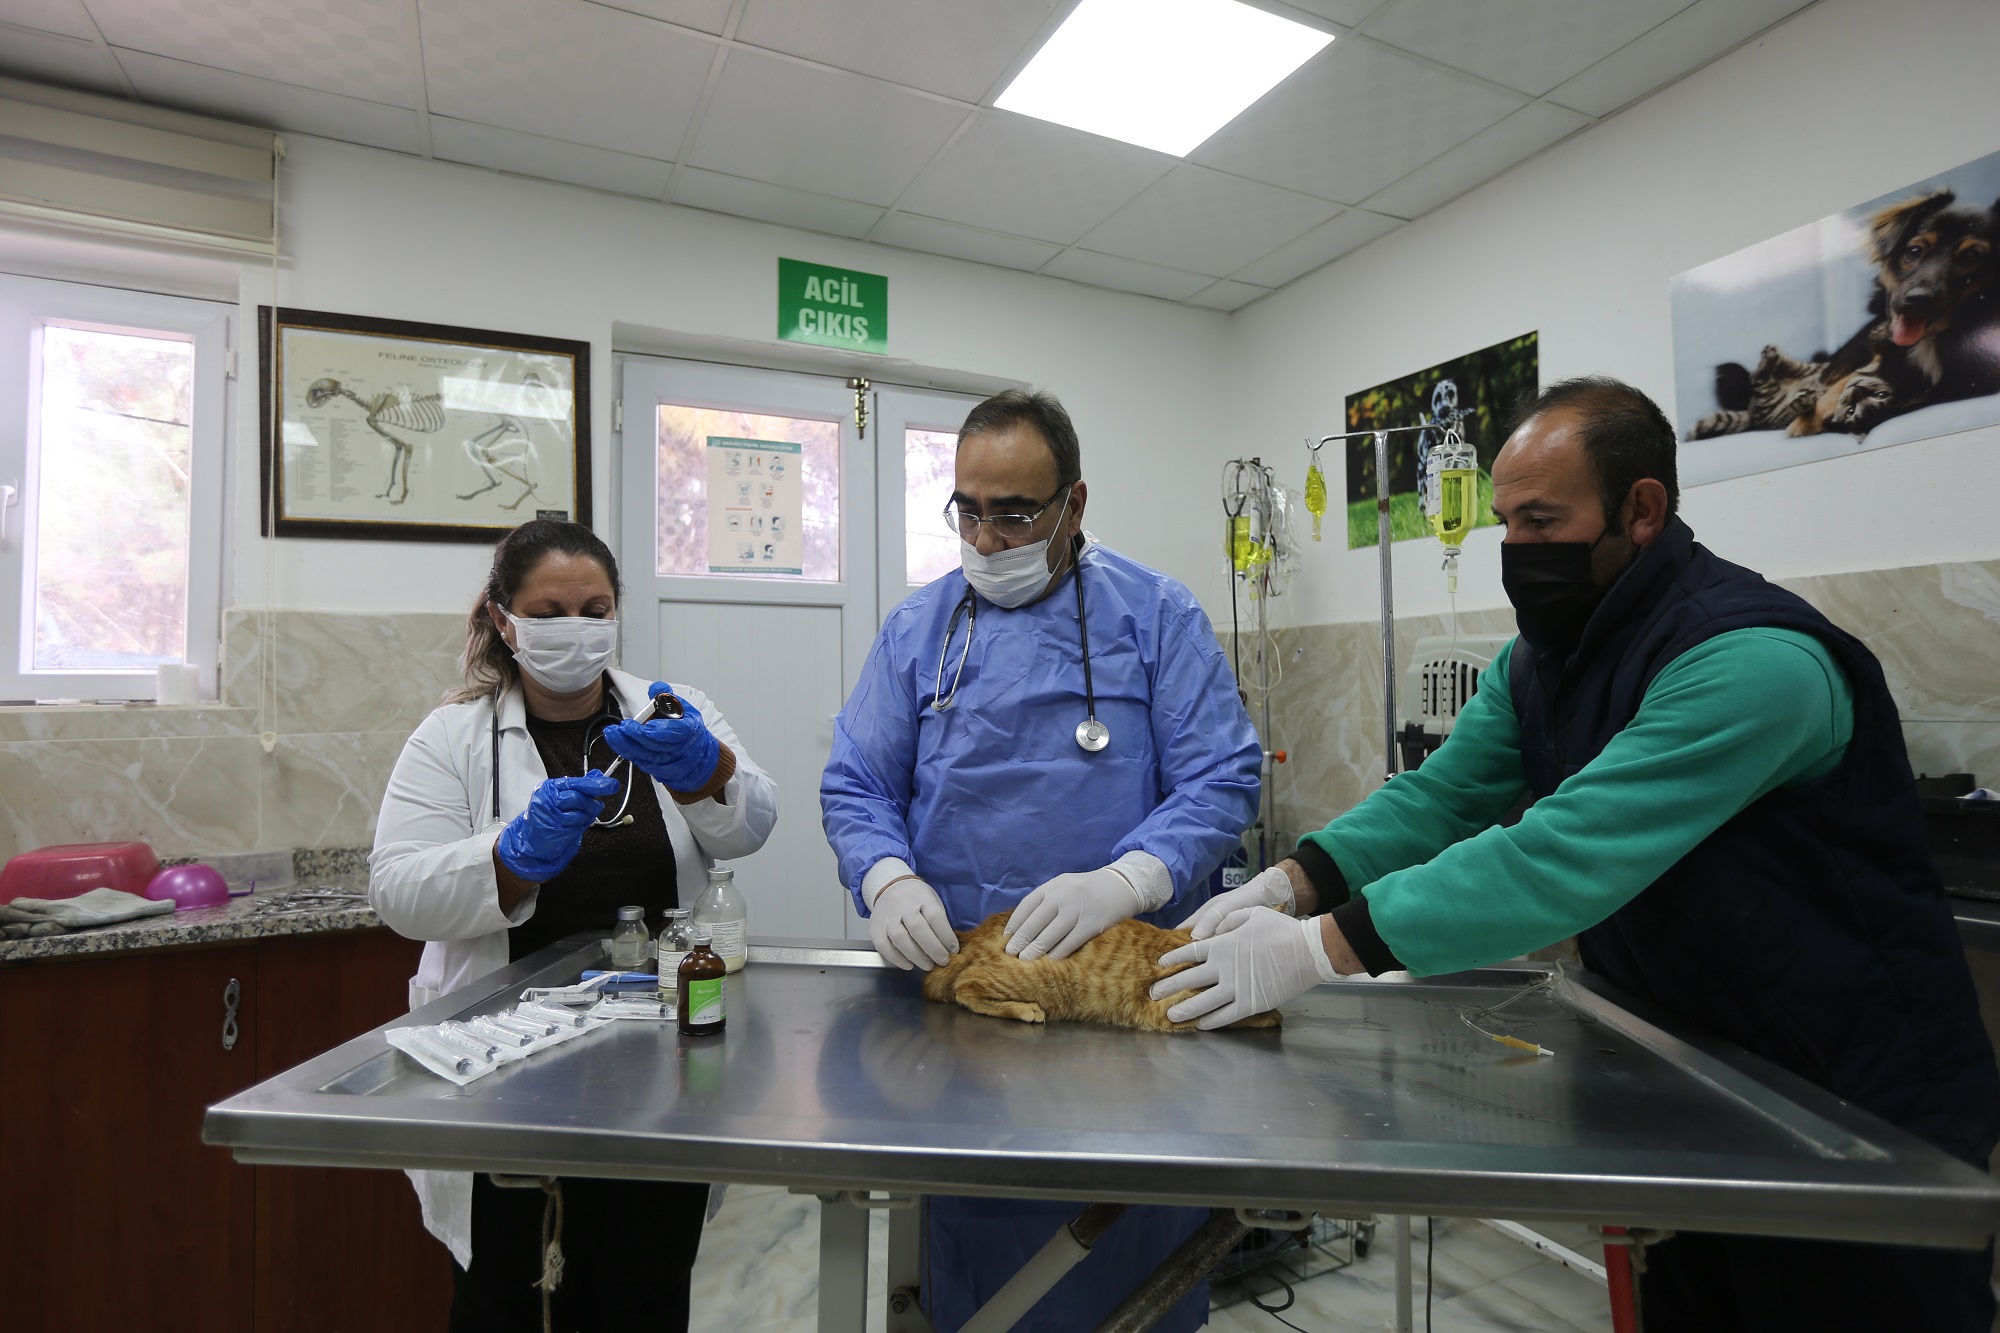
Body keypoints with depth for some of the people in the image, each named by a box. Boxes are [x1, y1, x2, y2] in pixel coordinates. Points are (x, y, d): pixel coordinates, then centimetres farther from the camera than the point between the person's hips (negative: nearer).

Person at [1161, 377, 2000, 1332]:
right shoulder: (1539, 659, -1)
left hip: (1865, 1101, -7)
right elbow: (1441, 795, -8)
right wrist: (1291, 884, -24)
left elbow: (1568, 855, -38)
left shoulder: (1749, 659, -28)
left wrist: (1321, 946, -39)